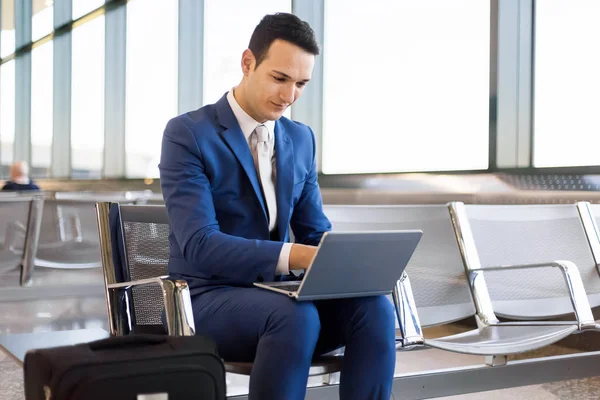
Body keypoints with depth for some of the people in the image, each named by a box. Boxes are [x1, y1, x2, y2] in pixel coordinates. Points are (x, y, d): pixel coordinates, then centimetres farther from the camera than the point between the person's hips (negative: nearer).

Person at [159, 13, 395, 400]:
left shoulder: (301, 138, 10)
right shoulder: (187, 134, -10)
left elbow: (315, 233, 11)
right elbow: (200, 245, -21)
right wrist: (291, 256, -34)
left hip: (275, 294, 6)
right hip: (209, 299, -5)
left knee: (373, 307, -22)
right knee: (296, 315, -36)